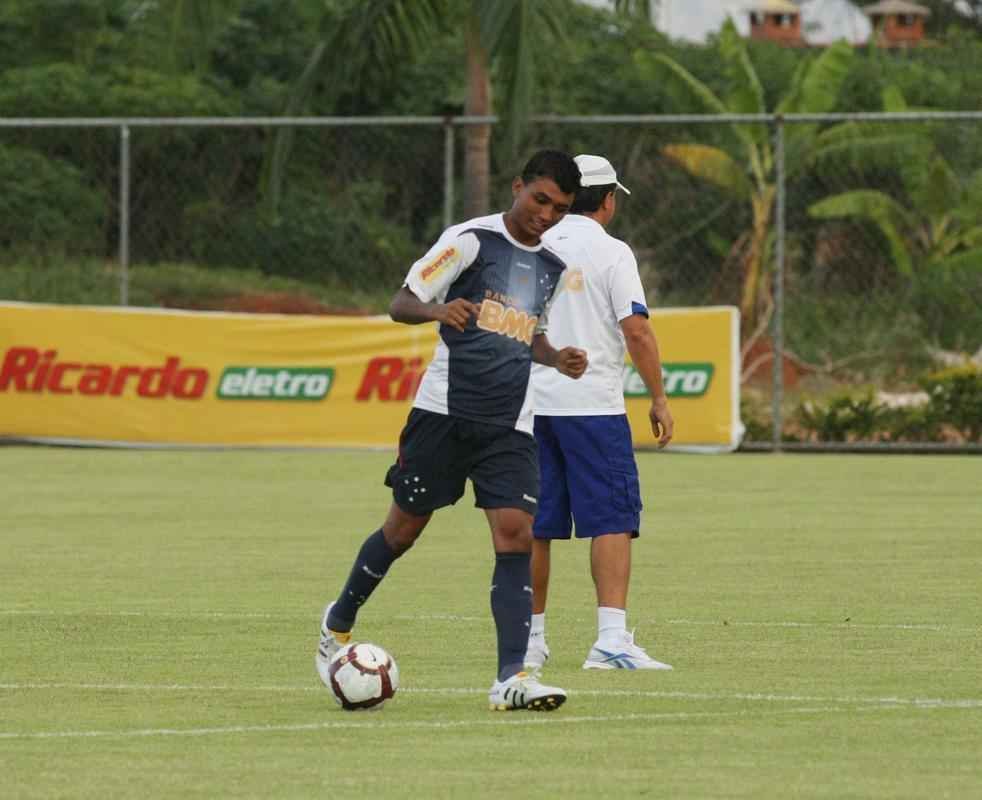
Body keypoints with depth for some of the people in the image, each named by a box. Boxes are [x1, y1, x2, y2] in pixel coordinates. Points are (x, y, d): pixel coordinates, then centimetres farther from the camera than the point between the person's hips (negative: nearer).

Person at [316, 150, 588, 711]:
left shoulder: (552, 268, 14)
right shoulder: (471, 239, -5)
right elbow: (402, 303, -6)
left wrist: (557, 360, 9)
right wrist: (438, 310, -28)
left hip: (510, 426, 4)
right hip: (444, 412, -4)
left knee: (517, 534, -12)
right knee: (405, 527, 5)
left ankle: (512, 678, -17)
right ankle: (339, 623, 31)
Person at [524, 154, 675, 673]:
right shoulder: (610, 252, -4)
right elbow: (636, 331, -11)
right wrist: (659, 400, -4)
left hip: (532, 404, 5)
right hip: (592, 404, -5)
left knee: (535, 527, 10)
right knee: (612, 521, -5)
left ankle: (530, 639, 13)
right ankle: (611, 639, -15)